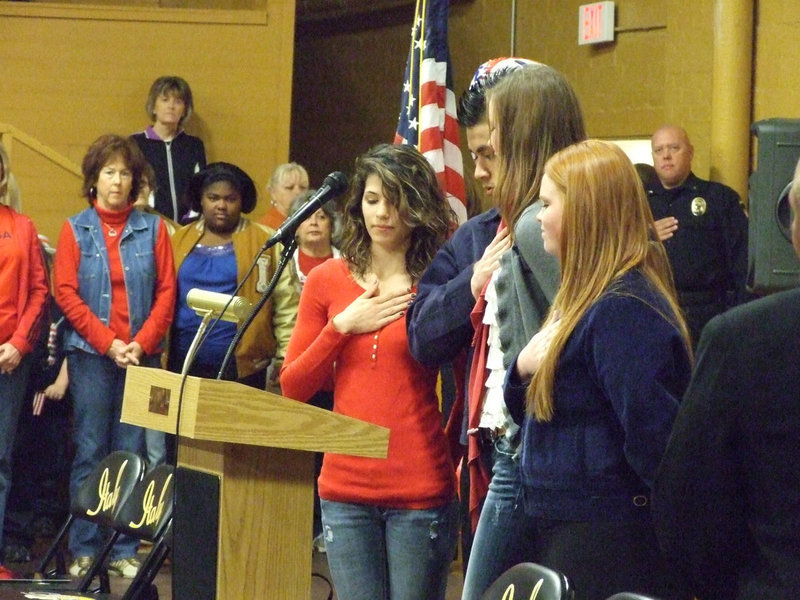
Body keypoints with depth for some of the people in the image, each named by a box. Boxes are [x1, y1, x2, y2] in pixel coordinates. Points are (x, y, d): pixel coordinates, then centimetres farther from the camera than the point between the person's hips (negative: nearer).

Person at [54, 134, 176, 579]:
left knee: (132, 452, 1)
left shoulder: (152, 228, 8)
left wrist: (142, 343, -9)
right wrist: (109, 343, -10)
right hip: (91, 356, -1)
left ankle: (125, 551, 5)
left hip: (141, 355, 1)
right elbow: (67, 293, -1)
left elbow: (166, 291, 4)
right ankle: (84, 550, 4)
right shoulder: (76, 230, 5)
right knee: (90, 452, 0)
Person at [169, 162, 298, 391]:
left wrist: (285, 357, -2)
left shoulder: (265, 242, 4)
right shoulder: (180, 239, 11)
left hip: (243, 369, -2)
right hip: (182, 366, 2)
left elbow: (286, 305, 3)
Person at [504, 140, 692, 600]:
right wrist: (523, 369, -2)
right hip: (564, 529, 10)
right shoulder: (583, 297, 15)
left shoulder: (624, 309, -19)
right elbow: (530, 405, 19)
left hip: (608, 542, -10)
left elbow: (652, 432, -23)